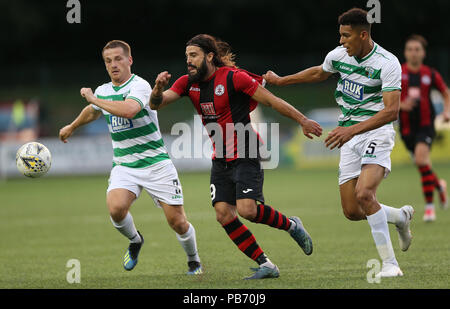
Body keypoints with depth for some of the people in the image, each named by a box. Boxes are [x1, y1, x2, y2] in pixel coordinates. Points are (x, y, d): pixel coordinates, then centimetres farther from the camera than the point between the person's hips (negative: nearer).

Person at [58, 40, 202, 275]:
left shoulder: (139, 85, -14)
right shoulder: (103, 91, 8)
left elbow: (128, 110, -36)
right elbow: (91, 112, 33)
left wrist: (93, 98, -24)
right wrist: (71, 127, 50)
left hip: (156, 164, -5)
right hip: (123, 166, 5)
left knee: (177, 221, -5)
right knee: (116, 208, -23)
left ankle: (193, 261, 25)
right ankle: (134, 241, 9)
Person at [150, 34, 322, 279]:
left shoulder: (233, 77, -14)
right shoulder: (188, 82, 3)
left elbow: (272, 101, -10)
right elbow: (156, 104, -3)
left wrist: (303, 121, -8)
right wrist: (158, 87, -25)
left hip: (245, 156, -6)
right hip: (220, 159, 7)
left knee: (246, 209, -20)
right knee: (223, 214, -6)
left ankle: (291, 226, 8)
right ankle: (265, 265, 1)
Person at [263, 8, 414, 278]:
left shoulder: (387, 63, -17)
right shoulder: (338, 55, 3)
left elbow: (392, 111, -24)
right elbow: (318, 73, 27)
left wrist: (352, 129, -32)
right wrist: (281, 80, 33)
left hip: (376, 133, -6)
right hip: (349, 137, 7)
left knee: (364, 193, -29)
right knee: (352, 211, 0)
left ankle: (390, 263, -20)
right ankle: (401, 216, 31)